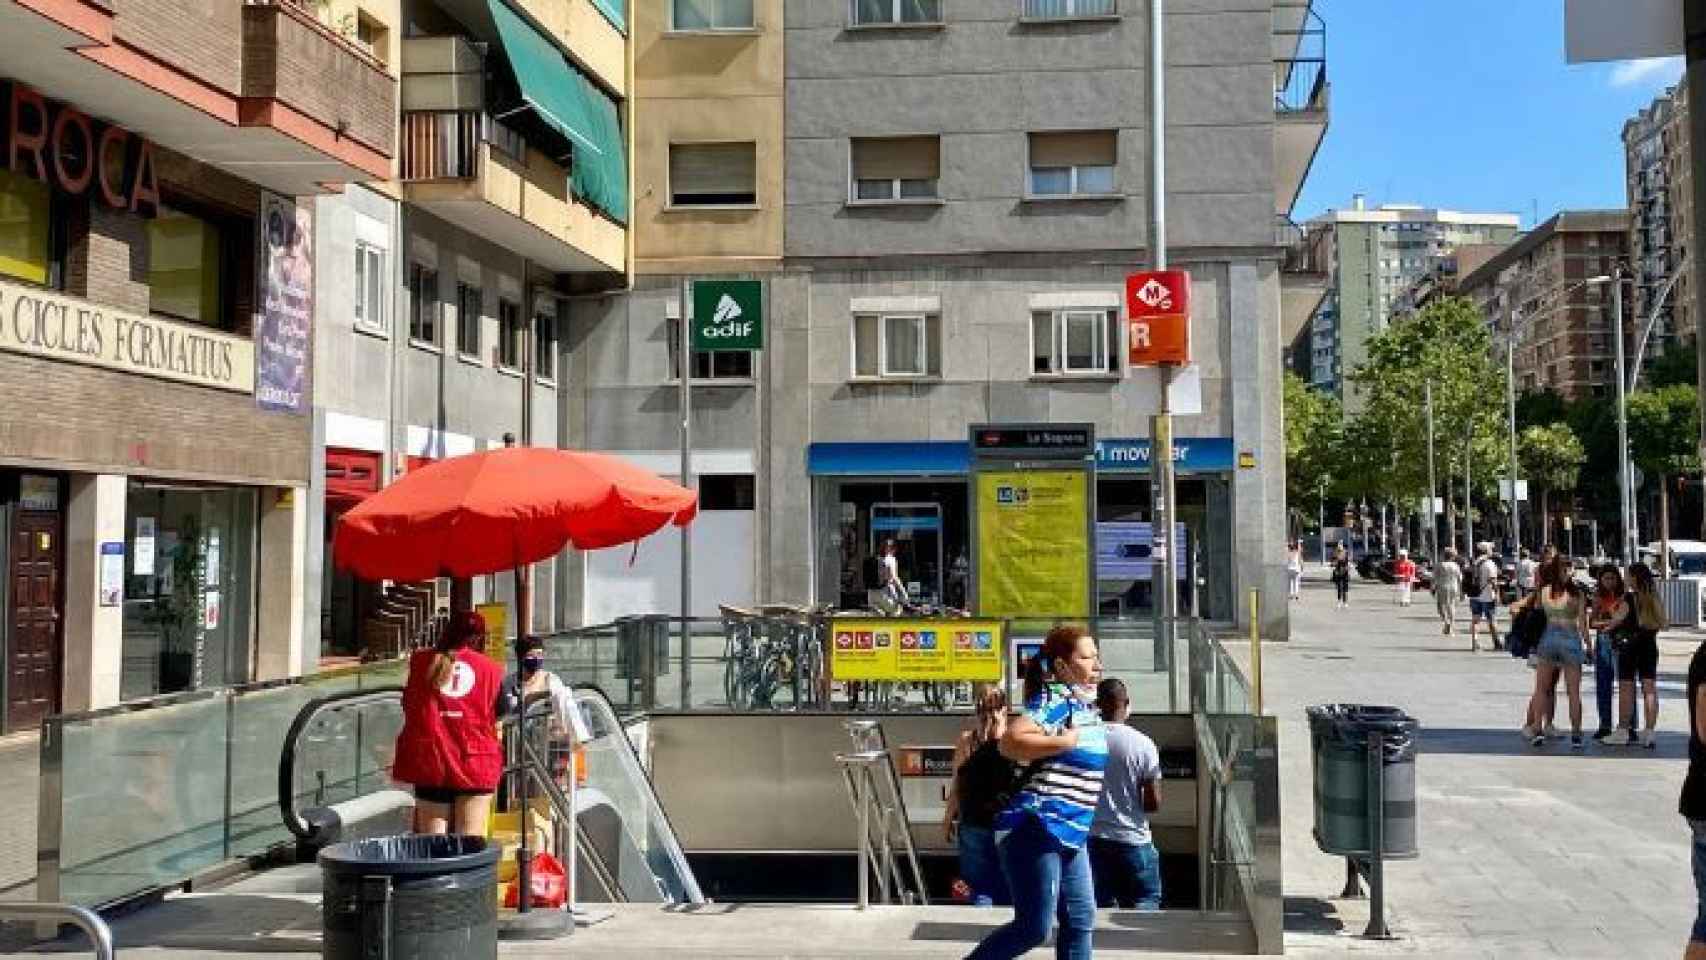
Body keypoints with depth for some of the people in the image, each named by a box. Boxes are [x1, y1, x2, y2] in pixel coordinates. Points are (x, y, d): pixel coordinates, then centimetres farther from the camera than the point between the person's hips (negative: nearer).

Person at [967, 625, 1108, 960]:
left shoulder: (1084, 705, 14)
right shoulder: (1055, 701, -15)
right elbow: (1010, 742, -31)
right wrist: (1067, 741, -25)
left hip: (1068, 834, 10)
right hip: (1035, 829, -10)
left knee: (1080, 920, 10)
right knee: (1034, 927, -8)